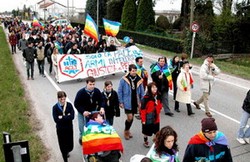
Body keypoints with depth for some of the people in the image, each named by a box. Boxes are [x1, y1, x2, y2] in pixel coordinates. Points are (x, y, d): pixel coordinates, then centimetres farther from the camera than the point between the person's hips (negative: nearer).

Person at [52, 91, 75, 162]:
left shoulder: (69, 105, -7)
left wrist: (62, 117, -22)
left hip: (69, 128, 2)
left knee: (70, 146, 11)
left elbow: (72, 116, -18)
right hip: (60, 129, -1)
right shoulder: (55, 107, -11)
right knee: (62, 145, 7)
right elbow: (56, 119, -20)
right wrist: (67, 117, -20)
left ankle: (67, 152, 46)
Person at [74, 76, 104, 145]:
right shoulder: (81, 92, -24)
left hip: (93, 111, 3)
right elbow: (76, 104, -16)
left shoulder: (97, 91, -15)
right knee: (83, 128, 5)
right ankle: (82, 138, 33)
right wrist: (83, 112, -28)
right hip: (82, 112, -2)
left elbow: (100, 101, -2)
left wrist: (101, 108, -22)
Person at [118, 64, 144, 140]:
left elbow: (142, 92, 5)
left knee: (132, 117, 14)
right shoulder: (124, 79, -14)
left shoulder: (139, 80, -4)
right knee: (130, 117, -7)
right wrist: (121, 102, -7)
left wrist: (142, 102, 3)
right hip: (127, 102, -4)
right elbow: (120, 91, -7)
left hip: (135, 102, 4)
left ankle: (128, 130, 37)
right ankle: (126, 131, 19)